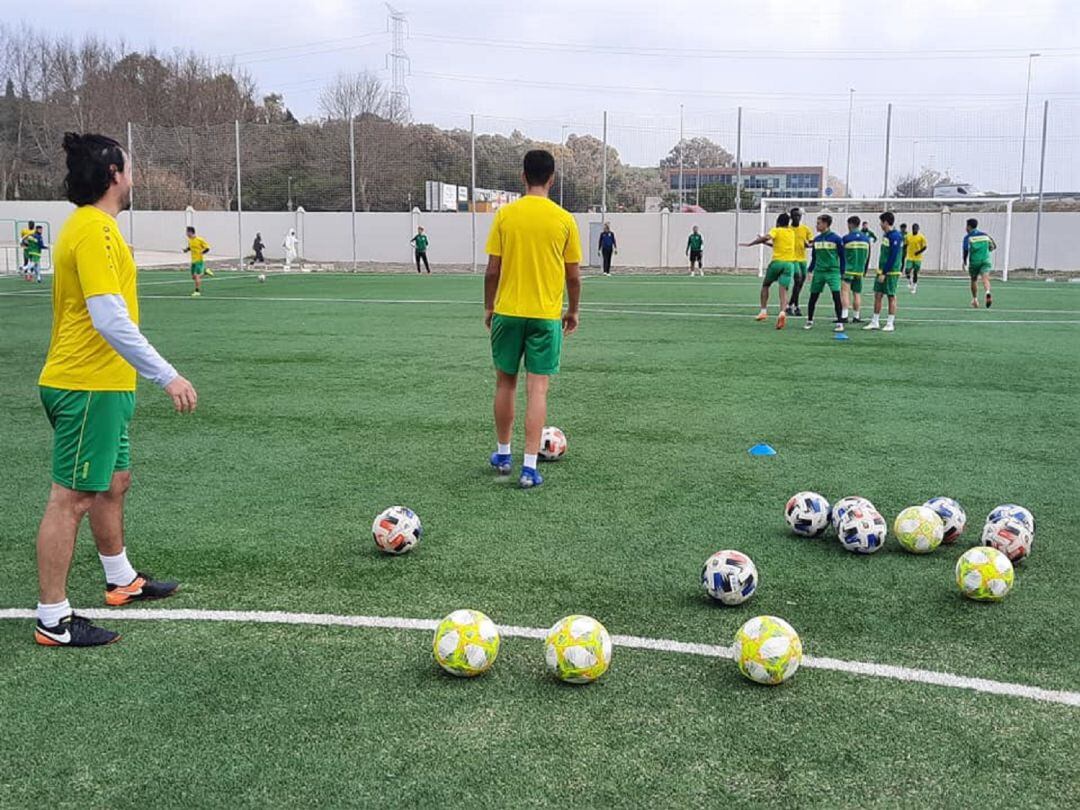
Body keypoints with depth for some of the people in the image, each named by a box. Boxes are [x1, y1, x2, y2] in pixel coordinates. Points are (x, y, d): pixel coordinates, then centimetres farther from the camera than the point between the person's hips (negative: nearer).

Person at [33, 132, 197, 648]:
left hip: (101, 384, 10)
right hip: (88, 387, -10)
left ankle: (122, 582, 39)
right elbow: (110, 318, -27)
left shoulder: (88, 225, 13)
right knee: (72, 498, -3)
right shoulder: (95, 230, -18)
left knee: (114, 482, 22)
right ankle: (53, 621, 6)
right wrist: (167, 377, -25)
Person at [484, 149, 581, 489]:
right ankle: (529, 467, -2)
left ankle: (503, 454, 28)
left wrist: (489, 307, 12)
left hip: (507, 312, 1)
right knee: (537, 389, 1)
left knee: (505, 383, 16)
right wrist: (573, 311, 16)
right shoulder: (564, 220, -3)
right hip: (546, 316, -1)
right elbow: (574, 275, 1)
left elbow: (492, 270, -2)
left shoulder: (505, 215, -3)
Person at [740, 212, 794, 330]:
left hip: (777, 261, -3)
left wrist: (750, 244, -12)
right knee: (783, 290, -5)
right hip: (789, 263, 3)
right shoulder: (791, 232, 18)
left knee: (765, 285, 18)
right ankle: (783, 312, -29)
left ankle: (763, 311, 11)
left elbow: (766, 237, -20)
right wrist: (767, 243, 29)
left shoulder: (776, 231, 1)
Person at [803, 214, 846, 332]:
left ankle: (840, 323, -8)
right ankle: (809, 321, 20)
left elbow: (842, 256, 0)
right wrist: (810, 271, 11)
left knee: (836, 296, -13)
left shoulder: (836, 239, -5)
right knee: (813, 297, 6)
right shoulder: (816, 239, 9)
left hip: (833, 271, -4)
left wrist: (842, 273, -3)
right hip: (818, 272, 5)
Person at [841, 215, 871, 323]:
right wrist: (865, 270, 24)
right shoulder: (866, 238, 11)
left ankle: (844, 316, -21)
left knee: (845, 291, -10)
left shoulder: (846, 238, -5)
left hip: (848, 270, -5)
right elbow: (868, 256, 16)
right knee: (857, 294, 11)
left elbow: (842, 255, -1)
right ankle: (856, 317, 16)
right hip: (860, 270, 5)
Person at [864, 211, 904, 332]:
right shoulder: (886, 235, 12)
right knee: (878, 295, 8)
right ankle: (875, 322, 14)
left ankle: (890, 324, 4)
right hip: (882, 271, 9)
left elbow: (893, 257, -19)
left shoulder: (895, 236, -15)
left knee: (891, 297, -1)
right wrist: (880, 271, 15)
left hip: (891, 272, -9)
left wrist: (884, 273, -19)